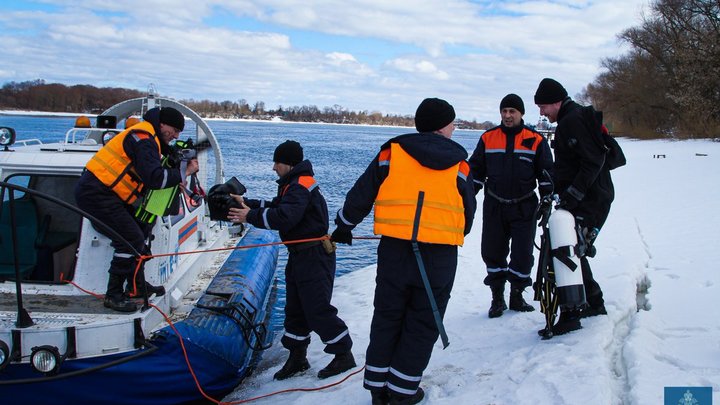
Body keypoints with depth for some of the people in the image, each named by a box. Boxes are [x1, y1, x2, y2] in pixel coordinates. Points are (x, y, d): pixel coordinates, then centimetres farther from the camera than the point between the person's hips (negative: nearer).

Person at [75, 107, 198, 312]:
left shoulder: (149, 139, 17)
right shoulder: (143, 138, -17)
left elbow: (151, 173, 13)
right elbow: (155, 178, -26)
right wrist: (184, 172, -16)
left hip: (105, 192, 11)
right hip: (95, 193, -11)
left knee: (141, 230, 15)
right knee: (131, 240, -13)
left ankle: (136, 284, 24)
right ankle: (113, 295, -3)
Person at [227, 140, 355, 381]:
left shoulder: (301, 186, -19)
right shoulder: (292, 185, 14)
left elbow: (284, 217, -30)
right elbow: (276, 207, 17)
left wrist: (250, 216, -21)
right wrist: (246, 203, 8)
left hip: (315, 257, -11)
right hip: (299, 256, 11)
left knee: (317, 310, -5)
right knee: (295, 309, 15)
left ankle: (344, 355, 8)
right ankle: (297, 358, 26)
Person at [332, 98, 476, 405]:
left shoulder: (391, 152, 4)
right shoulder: (459, 164, 5)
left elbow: (361, 194, 7)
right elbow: (468, 213, 11)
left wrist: (344, 226, 22)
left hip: (394, 251, 1)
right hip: (440, 255, -1)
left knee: (387, 318, 16)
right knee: (423, 324, 12)